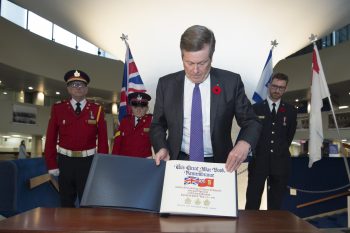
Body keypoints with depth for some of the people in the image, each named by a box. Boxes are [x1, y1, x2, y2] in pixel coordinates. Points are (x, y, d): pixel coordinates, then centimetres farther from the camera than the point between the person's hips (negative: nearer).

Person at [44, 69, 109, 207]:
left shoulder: (97, 110, 0)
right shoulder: (58, 109, 2)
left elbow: (102, 140, -1)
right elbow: (51, 138, 1)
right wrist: (52, 164, -2)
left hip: (88, 161, -1)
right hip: (65, 161, 1)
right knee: (66, 203, 14)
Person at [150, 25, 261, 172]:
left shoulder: (231, 82, -6)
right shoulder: (167, 84, -2)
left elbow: (251, 122, 0)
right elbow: (158, 124, 8)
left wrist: (244, 143, -21)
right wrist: (161, 147, -11)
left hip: (218, 165, 0)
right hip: (179, 162, 1)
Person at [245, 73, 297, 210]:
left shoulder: (291, 111, 9)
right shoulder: (256, 108, 4)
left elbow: (290, 135, 17)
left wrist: (281, 150, 12)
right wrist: (256, 149, 6)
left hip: (280, 162, 2)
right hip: (259, 160, -2)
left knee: (276, 202, 8)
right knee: (252, 200, -3)